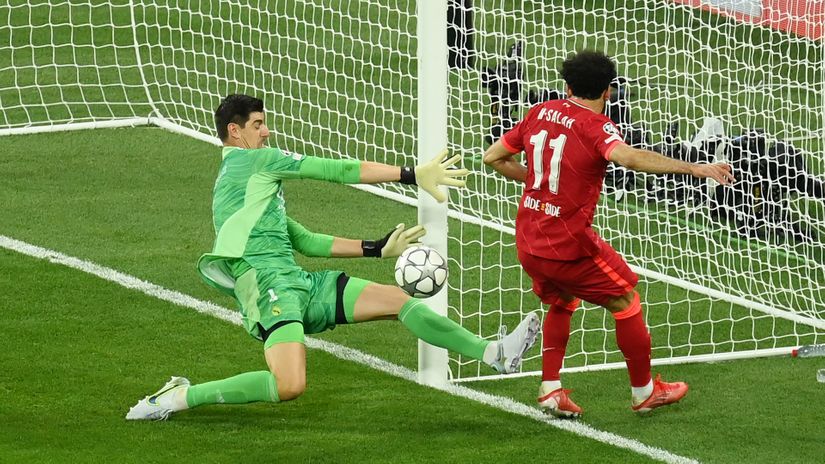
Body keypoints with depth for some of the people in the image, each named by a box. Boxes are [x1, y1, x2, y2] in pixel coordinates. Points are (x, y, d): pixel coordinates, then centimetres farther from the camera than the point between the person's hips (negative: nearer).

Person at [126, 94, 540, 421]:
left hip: (300, 286, 10)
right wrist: (412, 175, -1)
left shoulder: (235, 182, 28)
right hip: (268, 286, -10)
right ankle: (182, 396, -13)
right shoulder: (254, 160, 0)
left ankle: (493, 352, 4)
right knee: (290, 386, -29)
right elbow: (337, 171, -2)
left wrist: (377, 248, 22)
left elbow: (307, 242, 27)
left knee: (400, 301, 5)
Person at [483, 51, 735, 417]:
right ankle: (644, 392, 23)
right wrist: (694, 168, -34)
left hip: (528, 243, 7)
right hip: (568, 245, -6)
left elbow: (493, 157, 14)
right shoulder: (595, 126, -12)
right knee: (625, 301, 13)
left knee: (562, 302, 31)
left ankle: (551, 390, 21)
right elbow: (627, 156, -33)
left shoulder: (539, 113, 7)